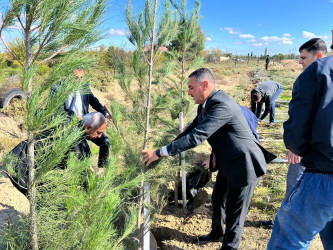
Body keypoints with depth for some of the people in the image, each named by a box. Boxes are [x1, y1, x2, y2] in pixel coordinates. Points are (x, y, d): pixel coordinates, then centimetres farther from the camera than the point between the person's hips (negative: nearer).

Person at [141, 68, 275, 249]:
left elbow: (196, 136, -35)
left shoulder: (222, 105, -30)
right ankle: (217, 232, 51)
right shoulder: (204, 106, 1)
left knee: (234, 212, 7)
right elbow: (191, 129, 12)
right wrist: (167, 150, 4)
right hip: (227, 164, 10)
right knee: (217, 201, 25)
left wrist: (160, 152, -31)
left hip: (243, 165, -10)